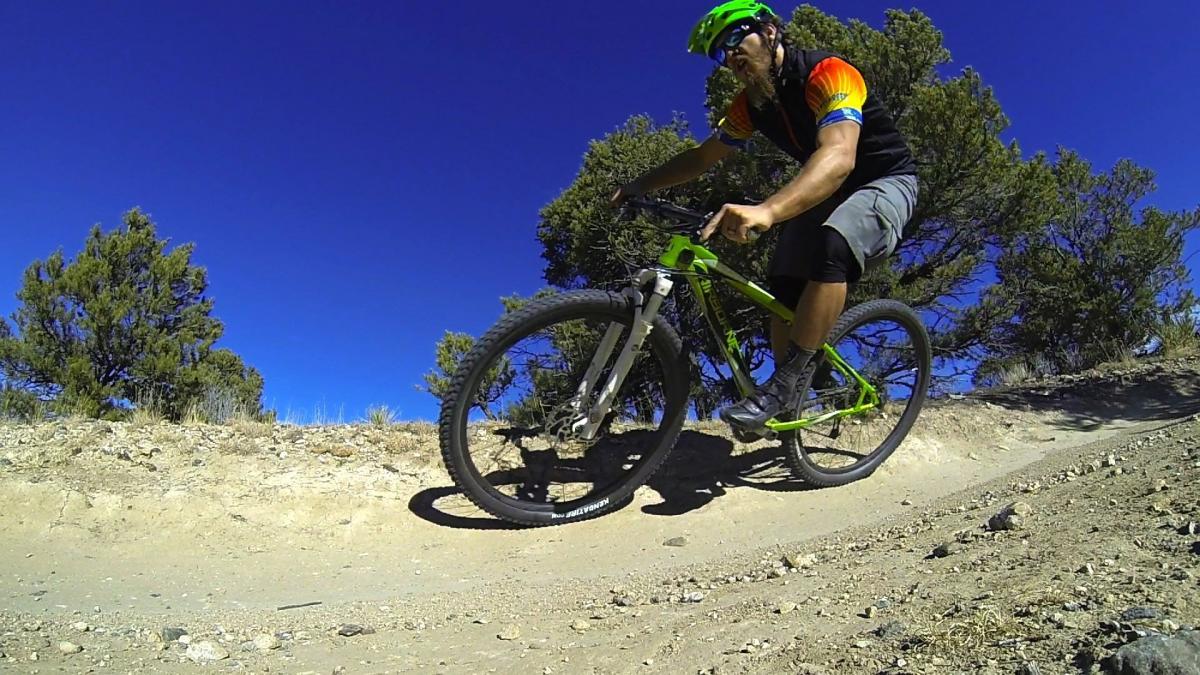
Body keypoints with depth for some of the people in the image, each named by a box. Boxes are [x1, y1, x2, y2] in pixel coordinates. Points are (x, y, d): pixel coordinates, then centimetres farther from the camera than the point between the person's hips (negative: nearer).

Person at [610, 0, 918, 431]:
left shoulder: (827, 73, -26)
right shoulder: (753, 102, -2)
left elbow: (839, 156, -43)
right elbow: (703, 156, 8)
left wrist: (766, 211, -60)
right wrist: (641, 185, -8)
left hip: (885, 182, -7)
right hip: (826, 193, 8)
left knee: (831, 244, -37)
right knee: (783, 287, -10)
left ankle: (782, 384, -29)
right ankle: (785, 404, 3)